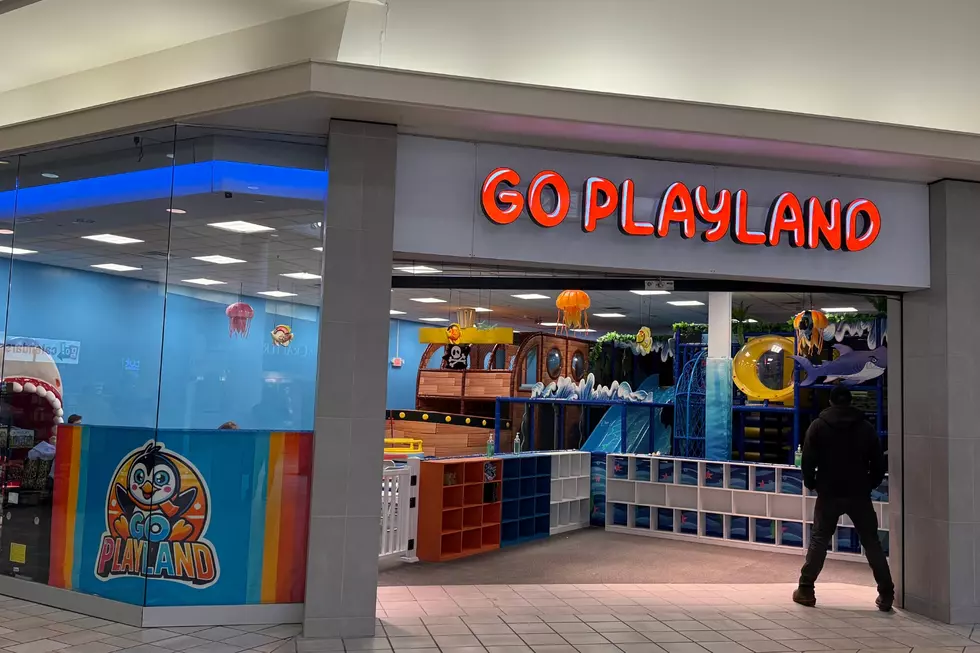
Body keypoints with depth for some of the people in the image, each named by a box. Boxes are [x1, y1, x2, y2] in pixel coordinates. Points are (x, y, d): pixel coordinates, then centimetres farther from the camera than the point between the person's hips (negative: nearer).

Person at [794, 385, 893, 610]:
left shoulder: (818, 426, -3)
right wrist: (869, 485, 16)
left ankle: (805, 589, 8)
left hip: (829, 494, -1)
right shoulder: (866, 427, 2)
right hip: (859, 495, 1)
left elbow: (808, 460, -7)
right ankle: (886, 594, 8)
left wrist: (811, 483, 7)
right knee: (871, 542, 8)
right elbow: (879, 463, 3)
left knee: (819, 540, 7)